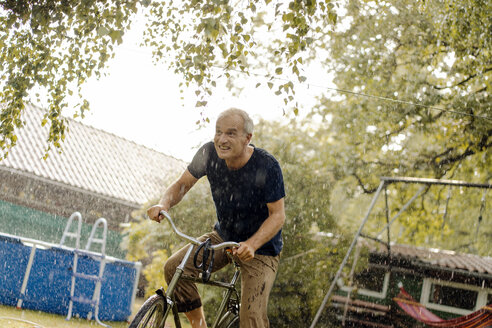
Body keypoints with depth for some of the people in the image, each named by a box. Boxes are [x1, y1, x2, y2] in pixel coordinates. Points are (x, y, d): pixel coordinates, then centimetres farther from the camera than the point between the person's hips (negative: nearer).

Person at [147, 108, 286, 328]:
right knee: (174, 268, -17)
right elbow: (182, 185, -3)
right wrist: (164, 204, -26)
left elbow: (277, 215, -21)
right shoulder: (209, 154, -14)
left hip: (261, 247, -4)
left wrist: (251, 245, -37)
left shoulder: (267, 166, -25)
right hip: (223, 236, 5)